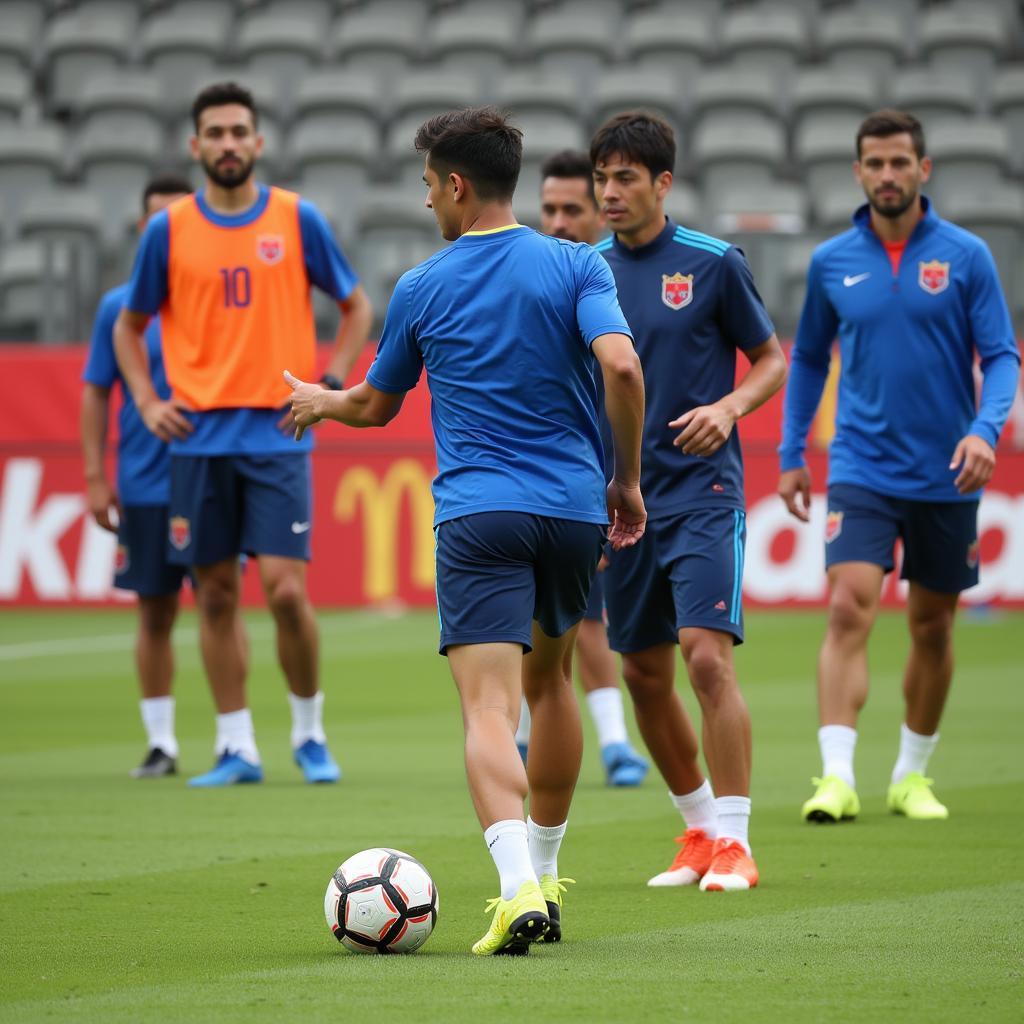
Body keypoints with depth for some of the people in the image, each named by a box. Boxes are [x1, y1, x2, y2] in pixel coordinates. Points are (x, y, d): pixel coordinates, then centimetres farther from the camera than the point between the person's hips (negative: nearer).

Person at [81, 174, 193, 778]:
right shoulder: (119, 308, 5)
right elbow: (96, 393, 7)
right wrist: (96, 477, 1)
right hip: (144, 489, 1)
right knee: (155, 614, 6)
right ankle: (161, 741, 13)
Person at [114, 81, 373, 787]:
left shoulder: (297, 219, 2)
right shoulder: (169, 231, 5)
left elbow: (357, 306, 11)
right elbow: (129, 326, 16)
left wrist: (329, 385, -1)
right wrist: (148, 403, 2)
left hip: (276, 435, -2)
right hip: (199, 437, 2)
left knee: (285, 589, -10)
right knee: (216, 595, 4)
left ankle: (310, 730, 9)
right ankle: (236, 748, 11)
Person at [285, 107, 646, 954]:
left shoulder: (422, 288, 6)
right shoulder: (577, 267, 3)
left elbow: (377, 405, 19)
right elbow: (621, 366, -12)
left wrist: (320, 402, 42)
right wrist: (627, 479, 0)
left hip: (478, 512, -3)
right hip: (575, 507, 3)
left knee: (489, 707, -12)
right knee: (550, 678, 24)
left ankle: (520, 888, -33)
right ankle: (545, 877, 31)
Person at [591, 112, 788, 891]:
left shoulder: (713, 264, -4)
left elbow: (771, 360, 4)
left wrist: (728, 407, -15)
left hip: (702, 490, -5)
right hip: (622, 498, 5)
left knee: (707, 656, -16)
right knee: (645, 675, 8)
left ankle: (735, 842, -9)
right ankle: (700, 831, 25)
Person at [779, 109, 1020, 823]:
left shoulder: (966, 256, -2)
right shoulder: (831, 263, 3)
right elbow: (809, 358, 16)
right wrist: (791, 454, 13)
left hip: (946, 474, 0)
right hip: (862, 467, 0)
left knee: (932, 627, 9)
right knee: (849, 609, -17)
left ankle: (912, 777, 24)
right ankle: (837, 778, -21)